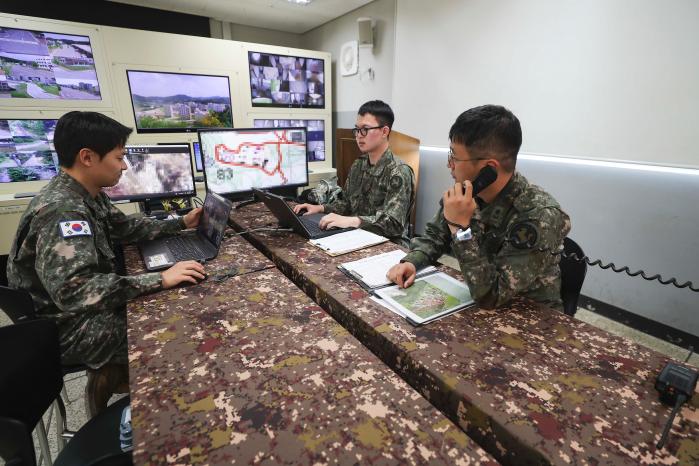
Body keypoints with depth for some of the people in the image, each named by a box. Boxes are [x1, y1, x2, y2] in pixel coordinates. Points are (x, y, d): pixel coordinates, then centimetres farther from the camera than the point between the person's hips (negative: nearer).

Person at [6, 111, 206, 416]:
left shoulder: (87, 195, 0)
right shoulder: (61, 209, -31)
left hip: (84, 307, 9)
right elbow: (73, 290, -41)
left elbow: (125, 227, 14)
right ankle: (109, 380, 15)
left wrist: (181, 224, 10)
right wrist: (160, 279, -43)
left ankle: (110, 375, 26)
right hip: (67, 326, -9)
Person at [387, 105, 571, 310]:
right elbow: (435, 235, 4)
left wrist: (460, 227, -32)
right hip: (475, 303, 4)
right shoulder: (468, 193, -9)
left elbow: (490, 296, -27)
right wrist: (411, 261, -14)